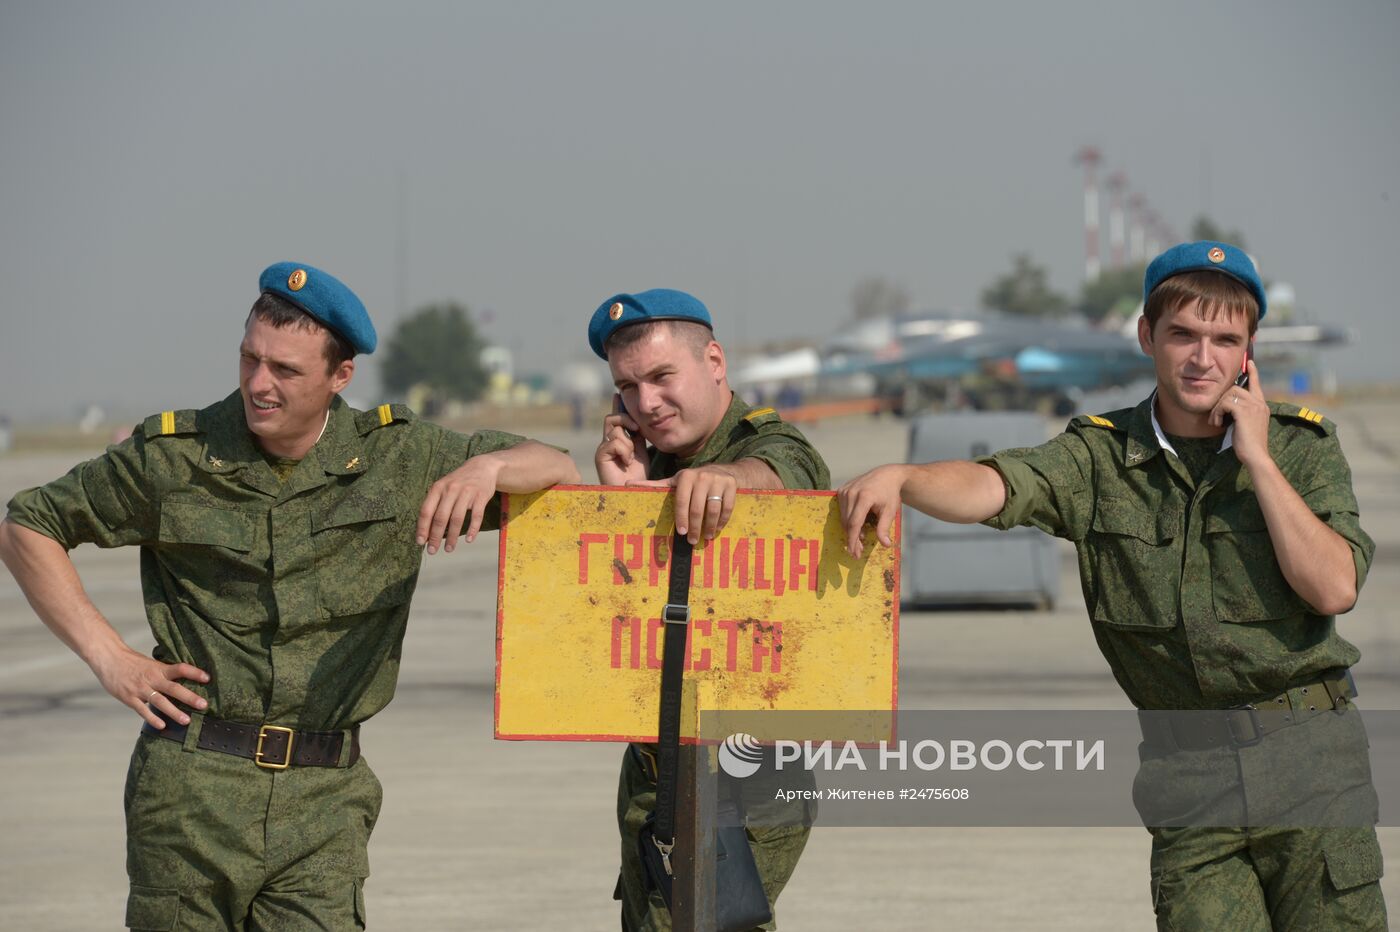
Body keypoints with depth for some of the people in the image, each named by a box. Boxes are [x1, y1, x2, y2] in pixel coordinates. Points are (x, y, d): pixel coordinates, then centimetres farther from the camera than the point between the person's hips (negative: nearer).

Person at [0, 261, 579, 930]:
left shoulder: (395, 456, 5)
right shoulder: (171, 457, 1)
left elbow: (560, 473, 11)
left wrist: (487, 466, -13)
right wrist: (107, 657, 1)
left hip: (324, 801, 1)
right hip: (193, 785, -1)